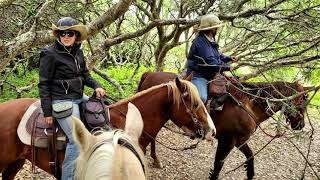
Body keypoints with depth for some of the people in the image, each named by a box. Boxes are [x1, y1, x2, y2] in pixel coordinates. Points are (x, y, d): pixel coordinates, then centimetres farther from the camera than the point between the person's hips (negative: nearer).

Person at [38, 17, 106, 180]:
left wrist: (96, 86, -2)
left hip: (80, 98, 8)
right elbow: (44, 84, -10)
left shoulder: (78, 52, 8)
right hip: (62, 102, -8)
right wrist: (47, 112, -13)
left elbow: (85, 74, 19)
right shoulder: (50, 54, -11)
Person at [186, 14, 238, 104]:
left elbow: (218, 56, 29)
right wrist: (227, 67, -12)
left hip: (210, 76, 11)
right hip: (198, 76, -11)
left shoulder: (210, 41, 15)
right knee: (202, 98, -34)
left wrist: (229, 58, 11)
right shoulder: (200, 42, -19)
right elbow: (211, 62, -23)